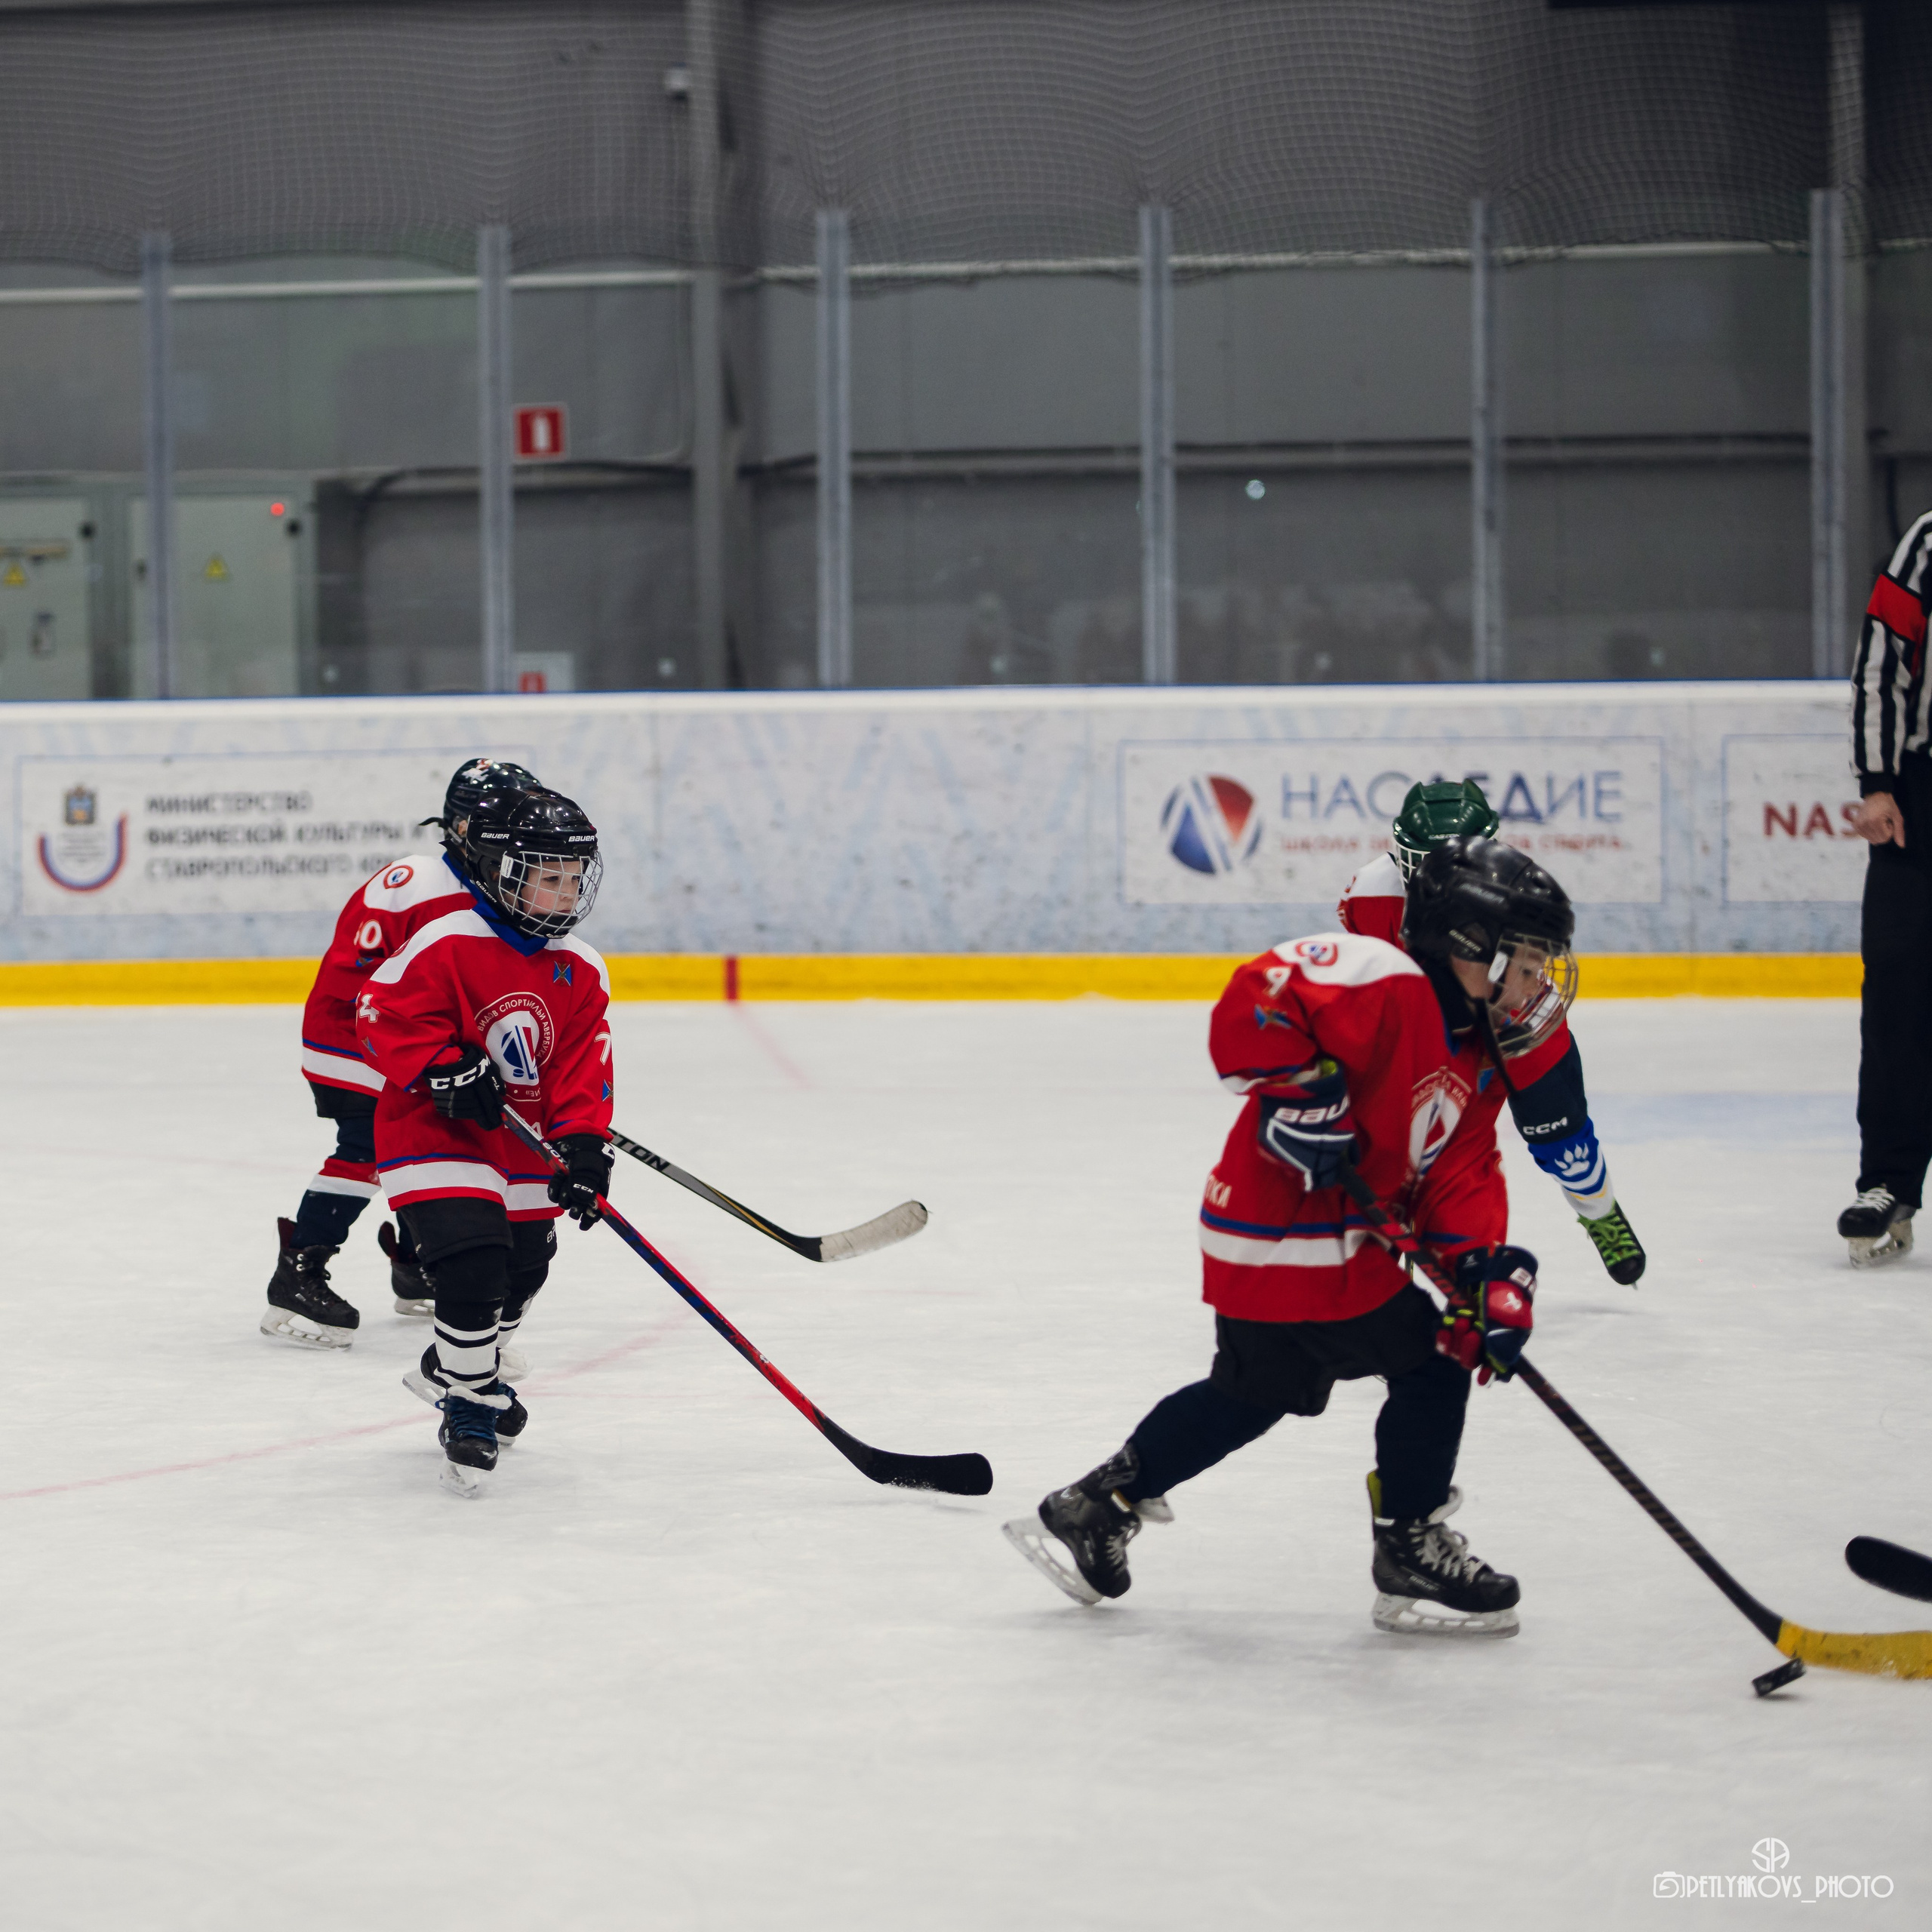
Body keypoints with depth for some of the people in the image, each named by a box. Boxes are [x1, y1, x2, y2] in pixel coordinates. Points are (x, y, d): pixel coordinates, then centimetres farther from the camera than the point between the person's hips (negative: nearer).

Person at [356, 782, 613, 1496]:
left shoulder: (581, 972, 0)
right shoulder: (447, 944, -18)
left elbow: (583, 1067, 0)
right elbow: (382, 1012, -15)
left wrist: (584, 1144, -13)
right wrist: (441, 1067, -27)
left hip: (524, 1144, 7)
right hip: (434, 1138, -7)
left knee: (521, 1271, 19)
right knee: (473, 1266, -20)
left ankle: (452, 1366, 47)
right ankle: (468, 1410, -1)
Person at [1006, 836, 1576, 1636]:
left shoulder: (1479, 1060, 12)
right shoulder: (1383, 980, -19)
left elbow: (1464, 1174, 5)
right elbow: (1255, 1001, -27)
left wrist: (1488, 1268, -11)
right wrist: (1300, 1092, -31)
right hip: (1289, 1236, -11)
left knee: (1254, 1391, 22)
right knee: (1433, 1362, -2)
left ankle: (1098, 1508, 31)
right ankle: (1410, 1556, 10)